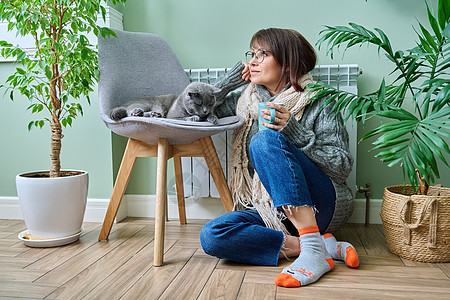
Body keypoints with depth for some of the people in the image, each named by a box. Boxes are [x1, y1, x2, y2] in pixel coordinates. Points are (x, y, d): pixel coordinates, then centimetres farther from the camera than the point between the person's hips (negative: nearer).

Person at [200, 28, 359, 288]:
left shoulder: (318, 102, -4)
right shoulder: (247, 98, 12)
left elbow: (342, 167, -10)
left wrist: (294, 131, -22)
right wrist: (234, 78, 6)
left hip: (322, 206, -5)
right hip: (273, 212, 5)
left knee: (266, 139, -28)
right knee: (211, 236, -23)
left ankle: (314, 247, -35)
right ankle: (326, 247, -22)